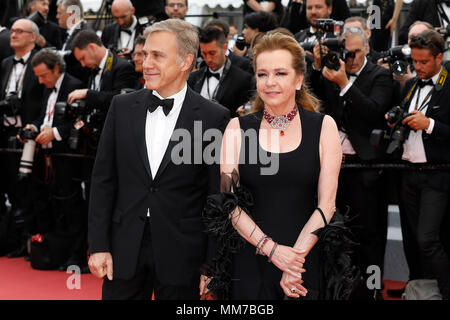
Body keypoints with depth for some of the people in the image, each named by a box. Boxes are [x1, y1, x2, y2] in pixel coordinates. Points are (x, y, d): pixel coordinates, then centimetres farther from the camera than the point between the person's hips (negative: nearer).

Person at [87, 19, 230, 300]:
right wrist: (98, 245, 0)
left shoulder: (214, 118, -6)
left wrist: (212, 266, -6)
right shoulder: (122, 107, 3)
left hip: (181, 254, -2)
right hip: (125, 250, 3)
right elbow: (104, 179, 5)